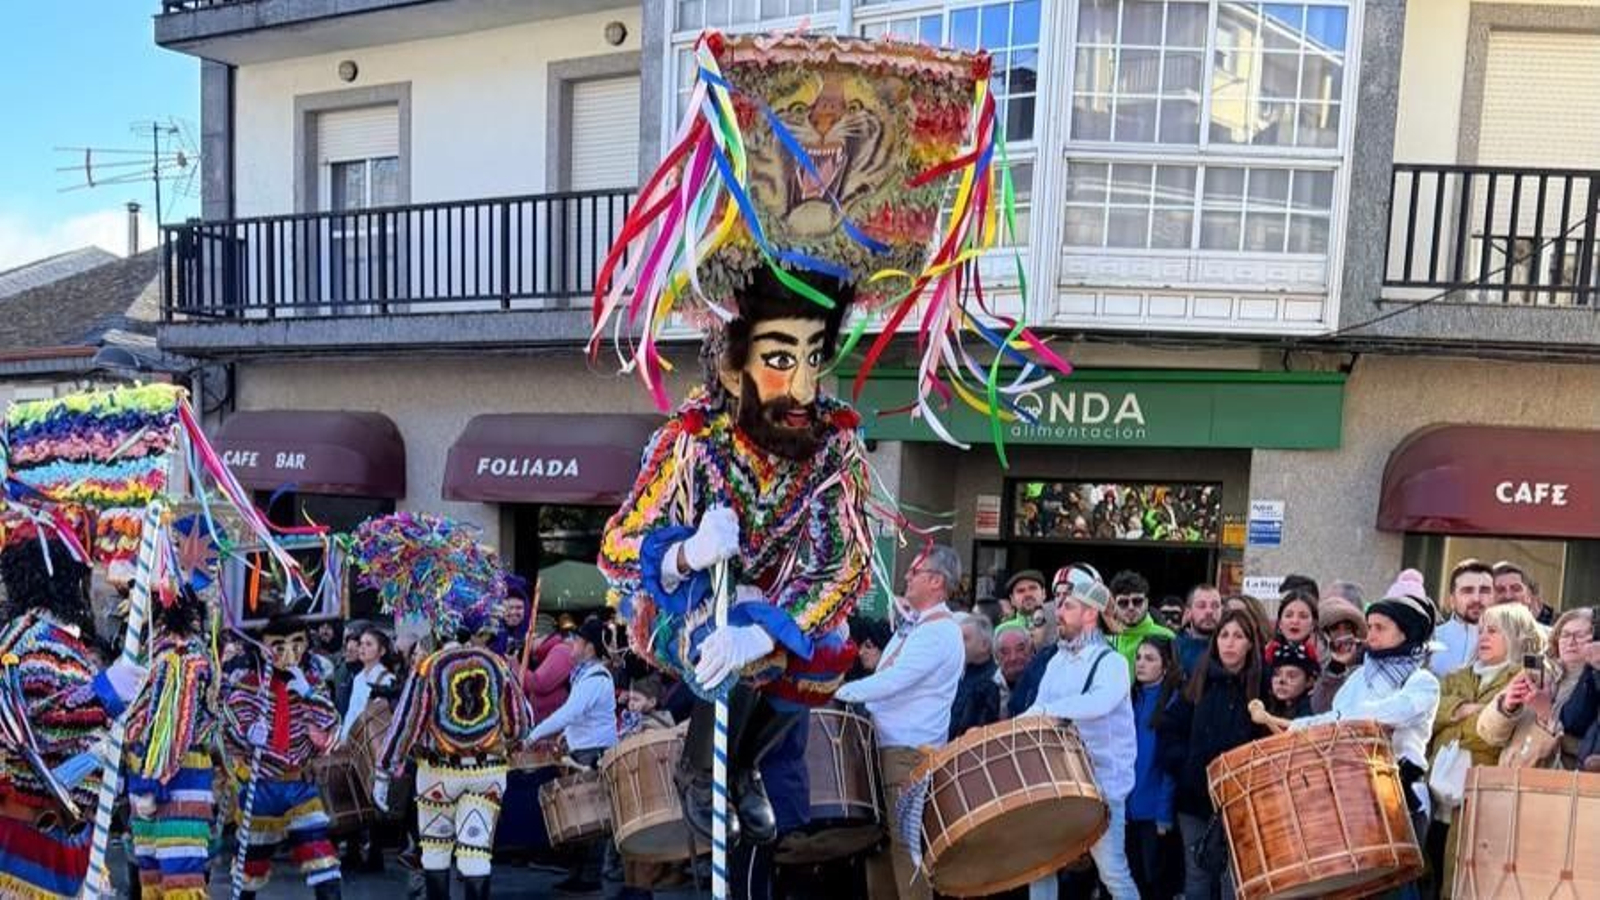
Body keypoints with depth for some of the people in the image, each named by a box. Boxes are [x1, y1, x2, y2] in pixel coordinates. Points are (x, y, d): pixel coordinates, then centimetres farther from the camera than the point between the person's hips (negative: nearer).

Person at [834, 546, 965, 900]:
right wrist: (861, 705, 8)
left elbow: (893, 681, -23)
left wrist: (839, 693, -17)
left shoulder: (940, 632, -15)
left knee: (905, 843, -4)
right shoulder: (912, 624, 16)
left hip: (911, 753, -10)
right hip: (888, 744, 10)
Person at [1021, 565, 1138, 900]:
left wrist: (1045, 710, -36)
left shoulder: (1110, 662, -11)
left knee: (1112, 872, 1)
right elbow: (1040, 712, 10)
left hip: (1101, 784, -6)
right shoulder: (1056, 662, 11)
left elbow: (1100, 702, -32)